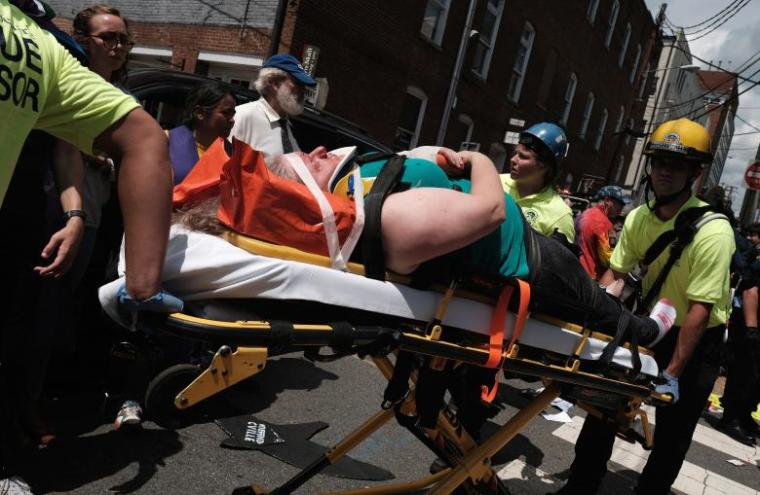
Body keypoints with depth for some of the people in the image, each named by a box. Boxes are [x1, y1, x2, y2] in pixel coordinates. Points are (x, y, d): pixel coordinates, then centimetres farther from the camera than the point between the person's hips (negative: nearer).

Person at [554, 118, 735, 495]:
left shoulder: (712, 231, -25)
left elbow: (699, 310, -25)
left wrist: (672, 373, -24)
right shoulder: (638, 218, -7)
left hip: (697, 339, -5)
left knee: (672, 433, 5)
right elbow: (615, 273, 3)